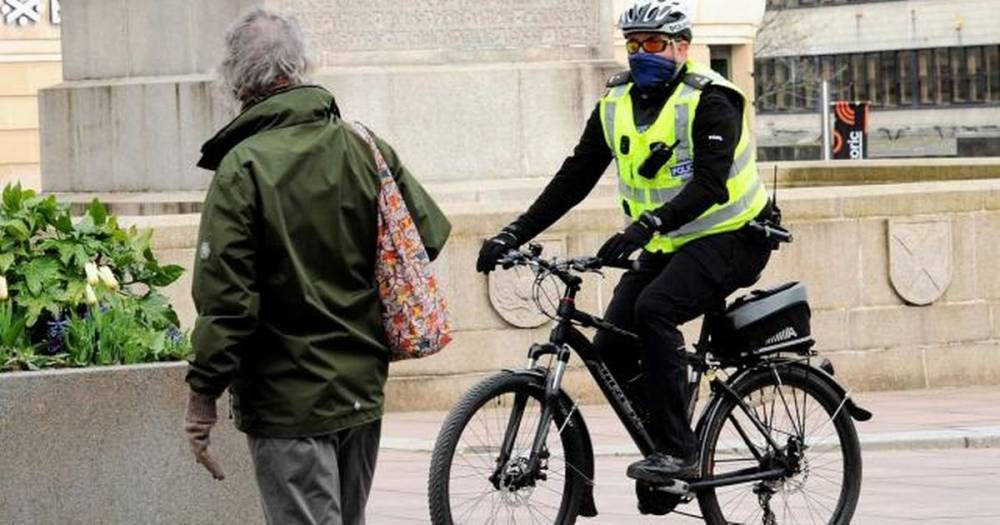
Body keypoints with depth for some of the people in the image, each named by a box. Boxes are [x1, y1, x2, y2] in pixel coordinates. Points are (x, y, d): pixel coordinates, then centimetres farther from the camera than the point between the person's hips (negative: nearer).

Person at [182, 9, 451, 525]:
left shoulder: (243, 167, -15)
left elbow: (225, 297, -18)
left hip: (289, 402, -6)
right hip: (365, 389, 6)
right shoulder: (367, 149, 2)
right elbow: (431, 234, 9)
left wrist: (203, 393, -11)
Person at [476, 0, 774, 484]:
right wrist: (513, 234, -9)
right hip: (667, 246, 7)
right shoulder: (616, 105, 3)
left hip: (728, 239, -7)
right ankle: (670, 455, 10)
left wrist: (646, 225, -43)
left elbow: (709, 184, -29)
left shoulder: (708, 101, -17)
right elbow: (573, 179, 2)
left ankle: (677, 452, -28)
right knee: (611, 346, -9)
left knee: (654, 308, -31)